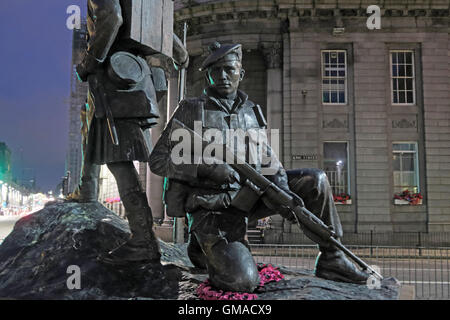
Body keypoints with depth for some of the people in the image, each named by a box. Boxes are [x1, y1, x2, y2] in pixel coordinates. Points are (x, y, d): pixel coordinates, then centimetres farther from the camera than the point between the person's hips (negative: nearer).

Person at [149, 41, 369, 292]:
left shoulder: (252, 112, 12)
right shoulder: (191, 110, -3)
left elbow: (268, 159, 8)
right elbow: (158, 161, -7)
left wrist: (282, 190, -14)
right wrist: (206, 168, -23)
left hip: (248, 196, 5)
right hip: (212, 208, -5)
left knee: (315, 181, -9)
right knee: (242, 280, -24)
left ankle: (332, 260, 4)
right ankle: (203, 247, 9)